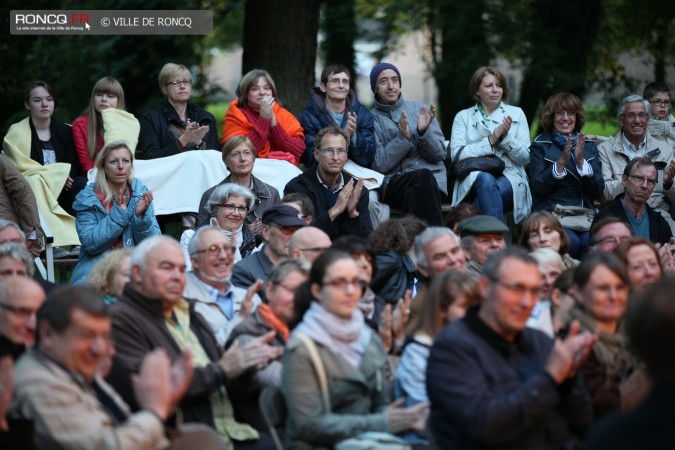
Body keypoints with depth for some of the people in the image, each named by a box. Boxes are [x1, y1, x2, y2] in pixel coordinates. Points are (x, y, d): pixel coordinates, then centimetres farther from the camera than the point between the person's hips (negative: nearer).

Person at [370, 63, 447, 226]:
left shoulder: (420, 109, 16)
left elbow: (440, 154, 10)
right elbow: (379, 165, -3)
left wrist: (423, 132, -8)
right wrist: (403, 137, -13)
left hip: (433, 178, 2)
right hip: (393, 183, -2)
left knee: (413, 194, -34)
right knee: (424, 176, -34)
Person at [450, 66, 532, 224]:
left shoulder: (516, 113, 18)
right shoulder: (463, 116, 15)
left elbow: (525, 158, 11)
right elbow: (456, 154, -1)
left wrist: (506, 138, -6)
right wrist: (490, 141, -8)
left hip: (509, 179, 1)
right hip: (474, 179, -1)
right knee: (486, 180, -37)